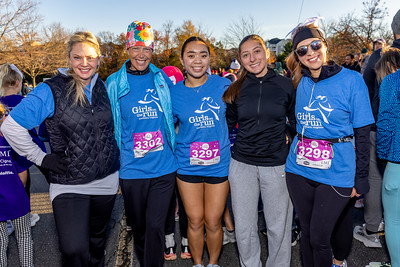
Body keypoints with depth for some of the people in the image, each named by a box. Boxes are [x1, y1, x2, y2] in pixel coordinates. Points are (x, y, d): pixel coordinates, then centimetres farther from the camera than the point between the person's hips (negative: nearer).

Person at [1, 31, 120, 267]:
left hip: (107, 179, 5)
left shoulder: (103, 87, 4)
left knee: (98, 238, 21)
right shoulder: (51, 91, -12)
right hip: (69, 185, -4)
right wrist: (42, 159, -11)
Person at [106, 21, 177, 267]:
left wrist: (173, 145, 10)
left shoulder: (163, 79, 3)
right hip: (132, 170, 0)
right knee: (138, 226, 17)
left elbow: (174, 115, 17)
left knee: (156, 226, 0)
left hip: (164, 167, 0)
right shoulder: (114, 83, 0)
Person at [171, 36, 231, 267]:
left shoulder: (223, 85, -5)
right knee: (195, 221, 12)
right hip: (188, 166, 1)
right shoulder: (174, 93, -3)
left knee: (213, 222, 10)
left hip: (219, 164, 0)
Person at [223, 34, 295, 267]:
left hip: (277, 165, -1)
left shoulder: (285, 85, -1)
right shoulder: (236, 89, 2)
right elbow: (227, 125, 13)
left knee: (279, 227, 11)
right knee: (244, 228, 10)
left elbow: (297, 123, 9)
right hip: (242, 165, 1)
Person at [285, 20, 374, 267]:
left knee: (319, 236, 0)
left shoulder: (351, 80, -7)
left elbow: (363, 134, -6)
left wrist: (361, 179, -6)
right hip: (299, 168, 4)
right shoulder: (300, 84, 5)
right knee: (307, 231, 14)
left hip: (336, 172, -4)